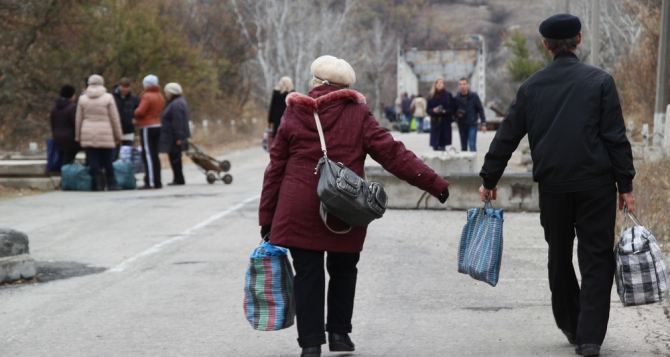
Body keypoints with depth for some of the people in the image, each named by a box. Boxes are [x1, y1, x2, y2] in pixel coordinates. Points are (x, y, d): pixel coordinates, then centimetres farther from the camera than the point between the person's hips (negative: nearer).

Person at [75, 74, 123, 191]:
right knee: (108, 163, 6)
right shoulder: (108, 98, -1)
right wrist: (118, 136, 5)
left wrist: (78, 136, 14)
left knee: (93, 164, 1)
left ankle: (97, 185, -5)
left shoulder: (82, 99, 5)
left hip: (88, 136, 1)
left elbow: (79, 119, 7)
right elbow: (115, 119, -1)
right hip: (106, 137, -1)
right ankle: (111, 184, 6)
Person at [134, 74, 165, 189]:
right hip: (158, 126, 9)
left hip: (147, 128, -9)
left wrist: (136, 113, 3)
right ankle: (157, 181, 15)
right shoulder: (160, 96, 13)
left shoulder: (147, 96, -14)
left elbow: (140, 112, -21)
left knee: (148, 155, -9)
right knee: (155, 155, 13)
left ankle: (151, 182, -14)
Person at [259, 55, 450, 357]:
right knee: (343, 270, 19)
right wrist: (435, 184, -4)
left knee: (308, 274, 4)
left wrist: (266, 218, 10)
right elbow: (393, 154, -5)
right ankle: (339, 332, 21)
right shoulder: (357, 115, 1)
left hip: (299, 213, 0)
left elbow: (275, 170, 5)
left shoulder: (294, 116, 4)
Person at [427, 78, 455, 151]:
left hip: (445, 122, -2)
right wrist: (433, 110, -11)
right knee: (435, 146, -2)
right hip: (435, 122, 2)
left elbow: (452, 109, -1)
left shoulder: (448, 95, 2)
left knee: (443, 144, -6)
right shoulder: (432, 96, 8)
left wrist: (445, 111, -17)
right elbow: (428, 110, 9)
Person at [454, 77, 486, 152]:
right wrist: (457, 114, -13)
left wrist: (483, 123, -5)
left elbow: (480, 109, -1)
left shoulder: (474, 96, -3)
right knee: (463, 147, 9)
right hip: (461, 125, 3)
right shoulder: (456, 98, 2)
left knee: (472, 145, -14)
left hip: (472, 124, -3)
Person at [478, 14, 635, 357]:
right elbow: (616, 137, -6)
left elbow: (506, 137, 7)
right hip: (595, 184, -2)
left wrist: (489, 179, 16)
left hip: (552, 185, 3)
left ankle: (570, 326, 26)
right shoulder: (600, 81, -3)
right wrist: (625, 185, -2)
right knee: (596, 259, 2)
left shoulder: (532, 87, 5)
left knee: (559, 256, 18)